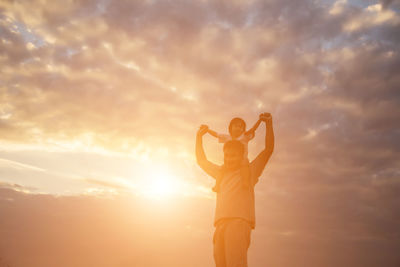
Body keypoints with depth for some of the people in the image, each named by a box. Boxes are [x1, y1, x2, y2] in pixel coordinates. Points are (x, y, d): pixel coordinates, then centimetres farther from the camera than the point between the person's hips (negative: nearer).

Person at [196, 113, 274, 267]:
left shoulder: (249, 171, 17)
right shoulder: (221, 173, 32)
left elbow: (268, 149, 9)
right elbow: (201, 161, 39)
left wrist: (268, 124, 2)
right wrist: (199, 137, 32)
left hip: (239, 221, -5)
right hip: (221, 223, 5)